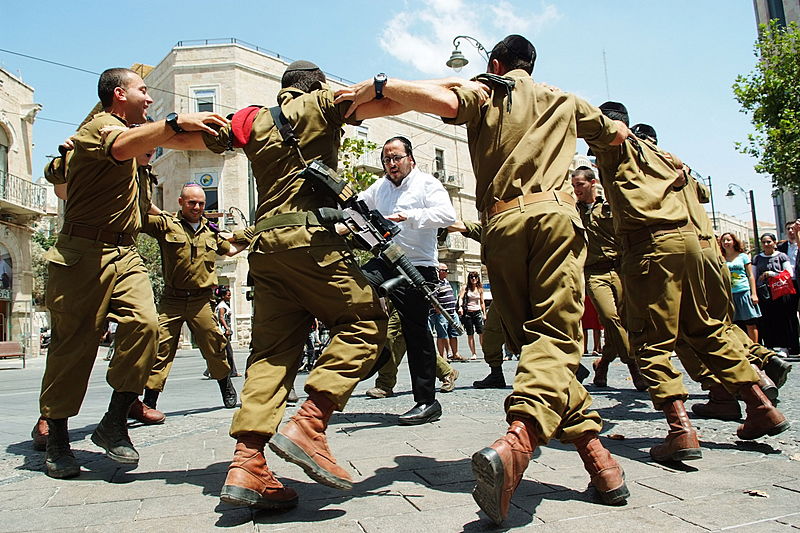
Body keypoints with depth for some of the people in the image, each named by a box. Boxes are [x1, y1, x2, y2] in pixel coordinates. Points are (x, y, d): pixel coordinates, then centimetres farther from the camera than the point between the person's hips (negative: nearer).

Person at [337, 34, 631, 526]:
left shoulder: (481, 93, 18)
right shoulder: (562, 101, 27)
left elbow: (445, 101, -7)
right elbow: (616, 134, 43)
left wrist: (379, 87, 4)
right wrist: (615, 128, 67)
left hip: (501, 223, 0)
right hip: (554, 213, 1)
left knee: (531, 339, 8)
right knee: (555, 336, -12)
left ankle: (592, 449, 5)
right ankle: (516, 443, -35)